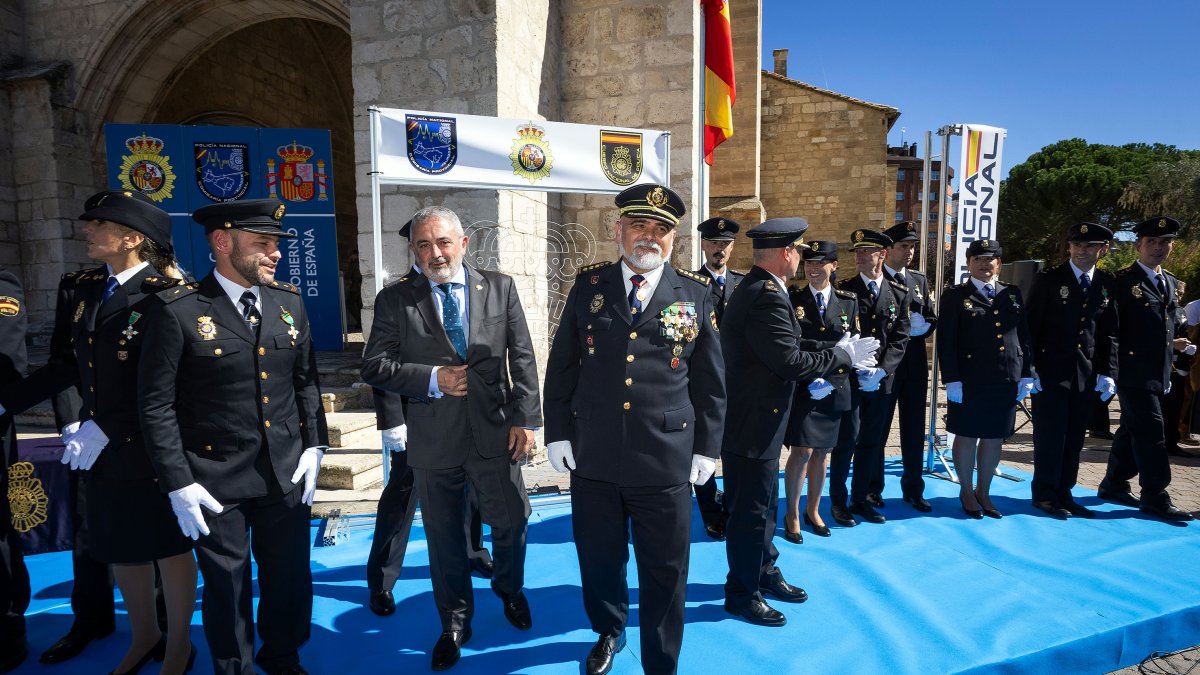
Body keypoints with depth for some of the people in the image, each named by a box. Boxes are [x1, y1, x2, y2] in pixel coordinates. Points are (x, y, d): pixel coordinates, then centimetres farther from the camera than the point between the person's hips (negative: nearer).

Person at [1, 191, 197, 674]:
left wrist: (105, 429, -20)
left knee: (169, 544, 10)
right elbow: (73, 362, 11)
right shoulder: (84, 288, 6)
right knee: (117, 545, 19)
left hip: (154, 446, -7)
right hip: (101, 446, 7)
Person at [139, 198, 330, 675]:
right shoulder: (177, 309, -10)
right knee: (227, 586, 13)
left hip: (287, 473, 4)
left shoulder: (289, 302, 4)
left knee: (290, 578, 16)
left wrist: (314, 445, 2)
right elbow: (156, 404, -9)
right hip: (216, 481, -4)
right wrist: (178, 484, -11)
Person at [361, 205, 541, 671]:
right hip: (434, 439, 0)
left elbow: (522, 359, 1)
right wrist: (432, 379, -14)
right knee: (444, 537, 13)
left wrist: (525, 419, -6)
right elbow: (375, 366, -3)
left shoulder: (500, 288, 1)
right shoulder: (395, 299, -1)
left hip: (495, 433, 0)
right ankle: (454, 621, 37)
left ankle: (510, 590, 44)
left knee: (511, 522, 12)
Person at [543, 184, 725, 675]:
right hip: (594, 456, 2)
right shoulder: (588, 286, 4)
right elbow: (562, 366, 7)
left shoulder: (696, 294, 2)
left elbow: (710, 380, 5)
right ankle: (608, 632, 46)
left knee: (665, 573, 9)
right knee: (599, 560, 17)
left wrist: (707, 448, 3)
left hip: (666, 461, -1)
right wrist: (558, 432, 4)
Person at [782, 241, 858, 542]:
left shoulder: (849, 302, 6)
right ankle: (792, 515, 12)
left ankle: (813, 511, 29)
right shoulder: (793, 299, -2)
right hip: (802, 388, -3)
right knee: (802, 451, -5)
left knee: (822, 452, 12)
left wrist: (830, 382, -12)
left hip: (835, 390, 3)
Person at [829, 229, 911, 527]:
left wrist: (881, 371, -12)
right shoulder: (843, 290, -2)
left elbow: (900, 339, 2)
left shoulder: (899, 294, 6)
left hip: (883, 381, 3)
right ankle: (838, 502, 13)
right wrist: (858, 369, -14)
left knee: (871, 443, 11)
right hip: (849, 379, -3)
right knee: (846, 443, 0)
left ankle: (861, 499, 24)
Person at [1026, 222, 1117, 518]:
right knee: (1050, 435, -1)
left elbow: (1109, 331, 11)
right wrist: (1029, 369, -9)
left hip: (1086, 374, 4)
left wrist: (1107, 371, 4)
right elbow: (1031, 326, -5)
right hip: (1050, 371, -4)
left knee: (1074, 437, 8)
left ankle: (1064, 494, 19)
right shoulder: (1048, 279, -4)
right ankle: (1044, 494, 11)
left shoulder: (1108, 284, 7)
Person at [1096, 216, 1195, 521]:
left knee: (1132, 431, 14)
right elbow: (1110, 328, -13)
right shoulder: (1122, 281, -8)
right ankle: (1155, 498, 2)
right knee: (1151, 433, -6)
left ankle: (1113, 486, 25)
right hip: (1134, 373, -8)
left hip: (1159, 375, 8)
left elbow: (1164, 325, 23)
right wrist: (1110, 370, -17)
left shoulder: (1170, 282, 16)